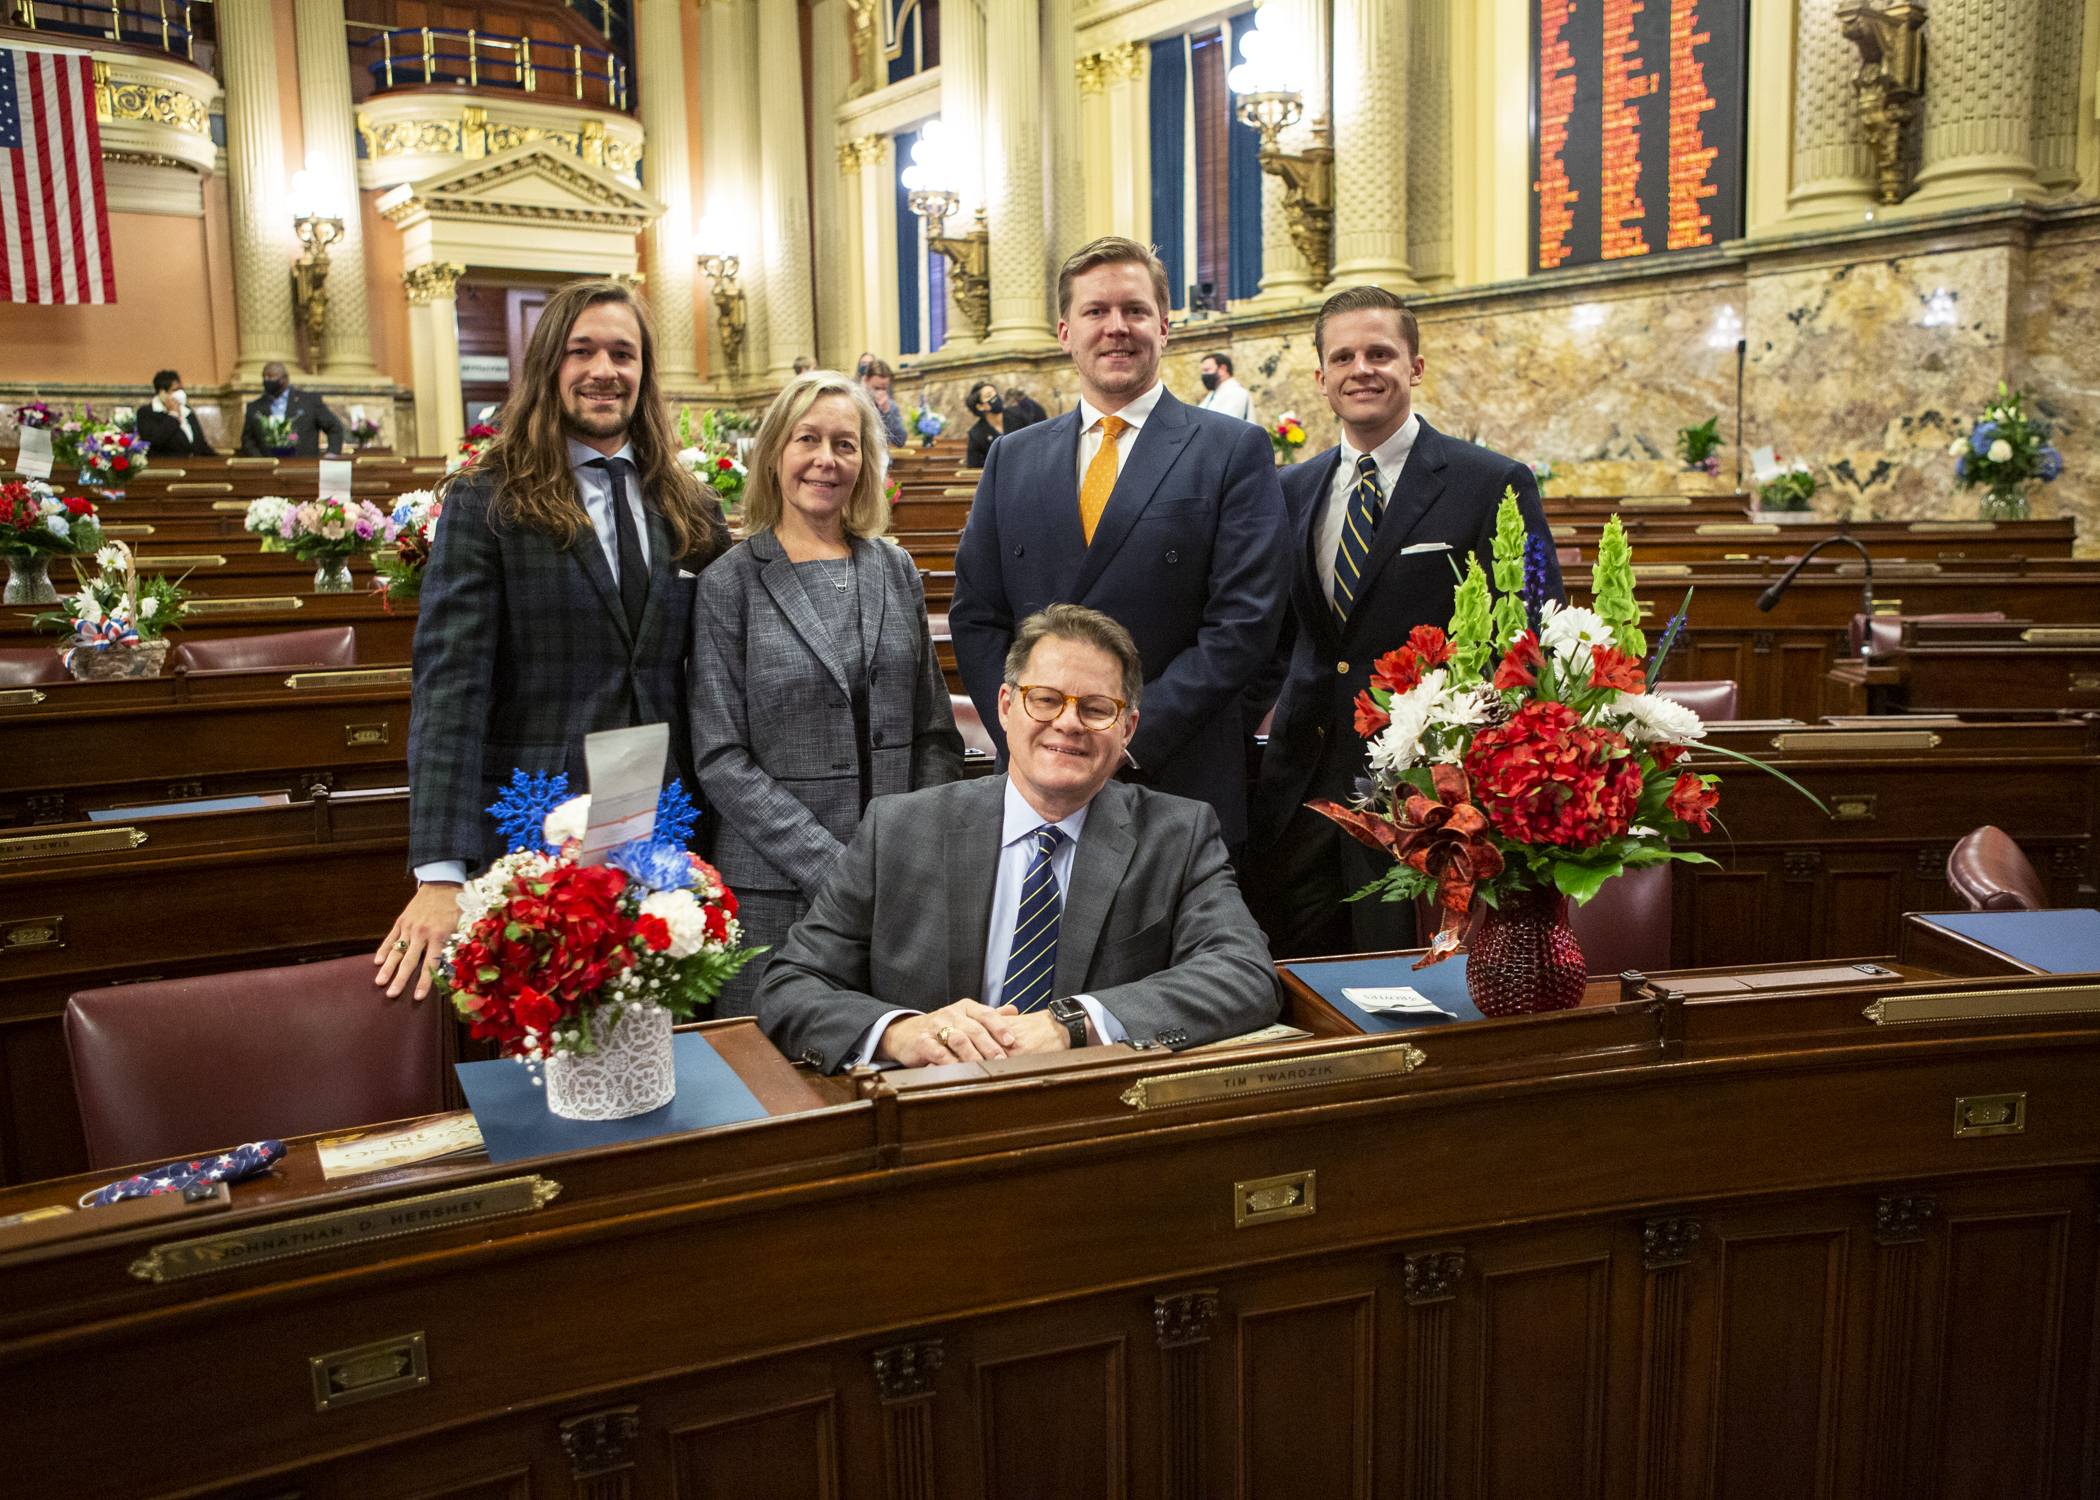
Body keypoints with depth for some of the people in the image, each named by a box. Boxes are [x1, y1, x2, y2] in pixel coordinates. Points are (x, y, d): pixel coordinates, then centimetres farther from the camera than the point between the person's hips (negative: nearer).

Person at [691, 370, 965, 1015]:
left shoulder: (896, 571, 10)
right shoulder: (730, 584, -2)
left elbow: (935, 732, 11)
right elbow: (721, 761, -7)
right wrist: (833, 866, -15)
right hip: (777, 886, -3)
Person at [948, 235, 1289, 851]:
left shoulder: (1235, 450, 0)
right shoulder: (1012, 457, 12)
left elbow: (1244, 621, -8)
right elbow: (975, 615, 9)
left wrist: (1129, 735, -14)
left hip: (1179, 784, -2)